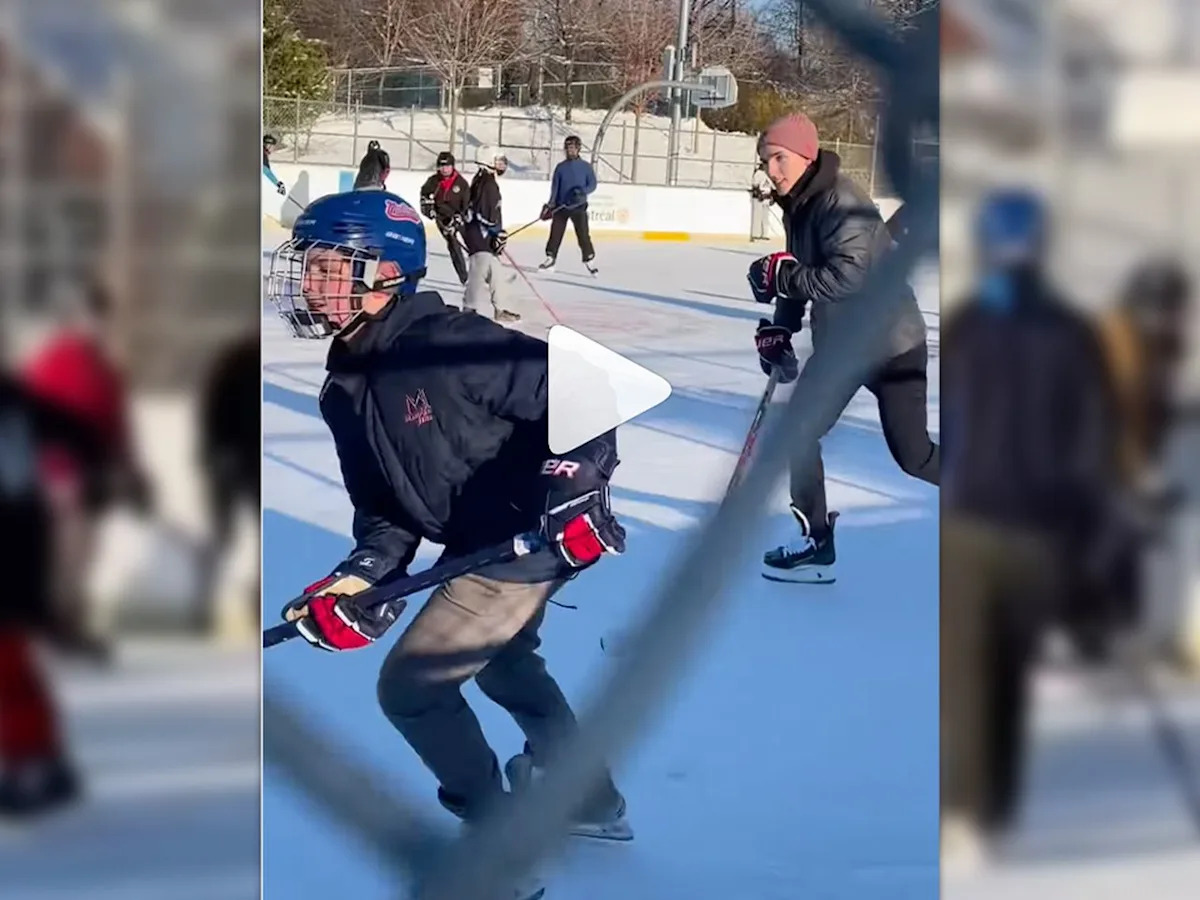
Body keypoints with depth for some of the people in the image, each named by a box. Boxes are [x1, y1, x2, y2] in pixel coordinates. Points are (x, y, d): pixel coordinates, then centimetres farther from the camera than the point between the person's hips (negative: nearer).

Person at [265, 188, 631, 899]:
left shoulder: (451, 343, -26)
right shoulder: (347, 387, 1)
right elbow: (384, 504, 3)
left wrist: (574, 481, -33)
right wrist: (362, 573, -14)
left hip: (537, 538, -10)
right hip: (476, 543, 10)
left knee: (410, 686, -5)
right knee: (500, 660, 31)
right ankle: (590, 801, 50)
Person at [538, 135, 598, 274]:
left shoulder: (586, 166, 0)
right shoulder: (560, 167, 6)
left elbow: (592, 184, -2)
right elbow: (555, 186, 5)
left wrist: (582, 191, -21)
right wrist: (551, 204, -4)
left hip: (578, 206, -2)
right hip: (561, 206, 2)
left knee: (583, 234, -7)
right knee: (555, 233, 4)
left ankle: (589, 260, 1)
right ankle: (550, 259, 13)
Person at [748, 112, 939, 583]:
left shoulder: (841, 202, -24)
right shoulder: (798, 204, 5)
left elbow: (848, 276, -34)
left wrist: (781, 276, -29)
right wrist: (779, 327, 4)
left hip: (892, 342, -9)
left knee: (913, 456, -4)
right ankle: (816, 543, 11)